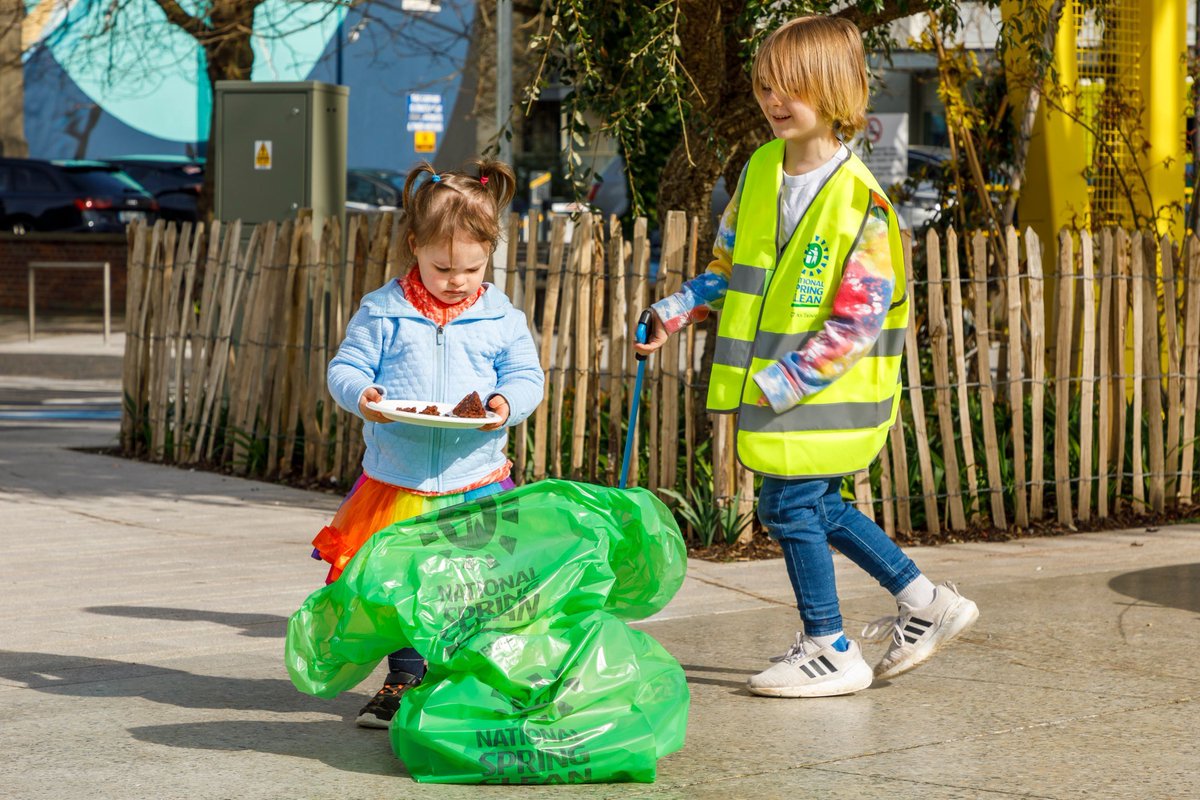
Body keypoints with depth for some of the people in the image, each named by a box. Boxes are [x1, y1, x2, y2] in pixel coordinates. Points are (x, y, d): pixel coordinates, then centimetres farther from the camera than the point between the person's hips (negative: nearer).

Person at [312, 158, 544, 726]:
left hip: (475, 484, 0)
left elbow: (526, 376, 7)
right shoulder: (382, 311, 0)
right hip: (397, 482, 0)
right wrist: (361, 394, -20)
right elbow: (345, 367, 2)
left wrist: (506, 403, -15)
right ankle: (405, 679, 20)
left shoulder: (501, 317, 4)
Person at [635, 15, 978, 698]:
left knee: (790, 505, -3)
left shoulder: (859, 199, -18)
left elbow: (858, 320, -19)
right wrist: (679, 310, 2)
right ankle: (925, 602, 30)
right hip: (770, 384, 8)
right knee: (816, 506, 16)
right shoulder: (760, 169, 4)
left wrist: (784, 380, -22)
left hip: (826, 387, -8)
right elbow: (731, 267, 17)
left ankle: (830, 652, 13)